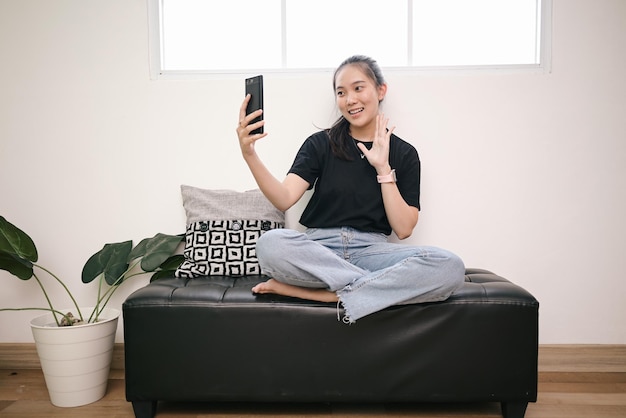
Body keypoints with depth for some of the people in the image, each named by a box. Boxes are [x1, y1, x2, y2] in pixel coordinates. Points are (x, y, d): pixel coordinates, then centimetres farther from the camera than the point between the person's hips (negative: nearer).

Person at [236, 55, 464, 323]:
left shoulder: (404, 153, 9)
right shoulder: (320, 143, 8)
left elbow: (403, 228, 0)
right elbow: (284, 199, -7)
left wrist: (383, 168, -6)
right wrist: (249, 154, -22)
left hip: (371, 251, 1)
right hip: (319, 249, -1)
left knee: (450, 267, -27)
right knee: (270, 244, -34)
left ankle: (321, 294, -24)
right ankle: (386, 287, -22)